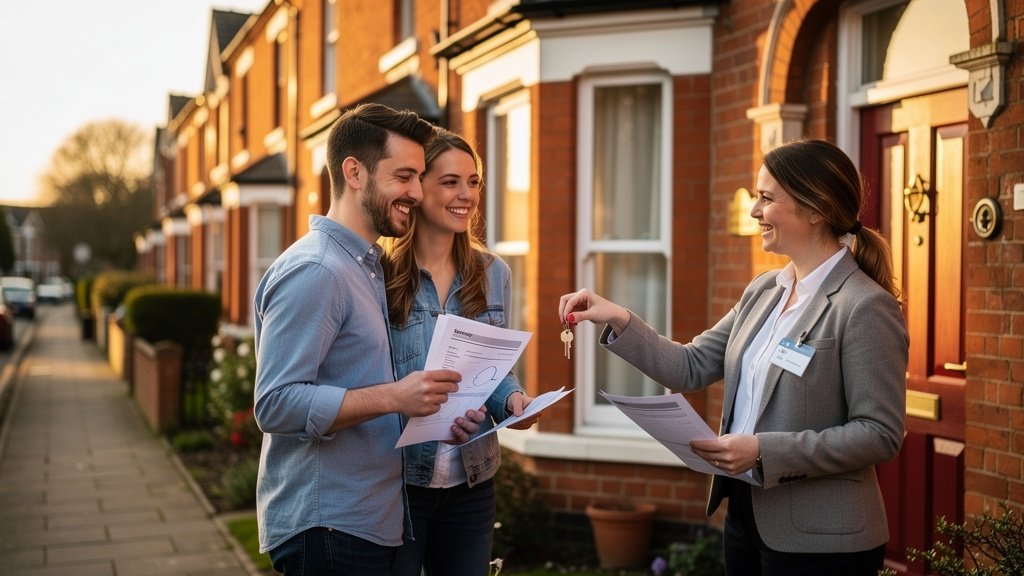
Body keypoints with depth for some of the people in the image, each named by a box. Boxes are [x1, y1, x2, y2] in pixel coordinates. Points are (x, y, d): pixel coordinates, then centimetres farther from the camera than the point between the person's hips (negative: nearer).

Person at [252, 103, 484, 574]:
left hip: (370, 522, 9)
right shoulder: (313, 271, -17)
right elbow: (277, 404, -23)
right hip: (325, 530, -9)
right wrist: (394, 397, -27)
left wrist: (435, 416, 5)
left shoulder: (368, 266, 14)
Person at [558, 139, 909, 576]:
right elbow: (691, 368, 7)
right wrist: (618, 320, -4)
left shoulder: (866, 307, -16)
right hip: (746, 517, 7)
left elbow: (880, 434, -19)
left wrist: (764, 450, -24)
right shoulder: (763, 292, 8)